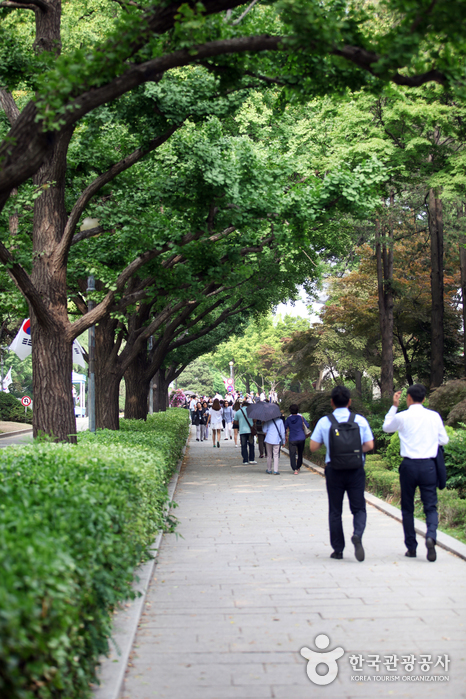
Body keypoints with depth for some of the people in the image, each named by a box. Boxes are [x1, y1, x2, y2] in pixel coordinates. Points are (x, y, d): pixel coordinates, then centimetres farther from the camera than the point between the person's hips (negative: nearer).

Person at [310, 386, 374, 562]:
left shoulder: (324, 422, -3)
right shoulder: (360, 420, -1)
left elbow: (313, 447, -2)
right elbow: (369, 445, -3)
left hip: (334, 470, 0)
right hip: (356, 469, 0)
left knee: (335, 511, 11)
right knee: (358, 508, 8)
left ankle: (338, 549, 14)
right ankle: (357, 535, -20)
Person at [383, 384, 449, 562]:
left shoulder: (402, 417, -4)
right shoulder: (434, 416, 1)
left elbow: (386, 427, 17)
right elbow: (444, 440, 9)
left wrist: (394, 406, 23)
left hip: (409, 465, -1)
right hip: (429, 465, 1)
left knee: (407, 508, 12)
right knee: (430, 506, 5)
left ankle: (411, 547, 15)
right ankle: (431, 536, -22)